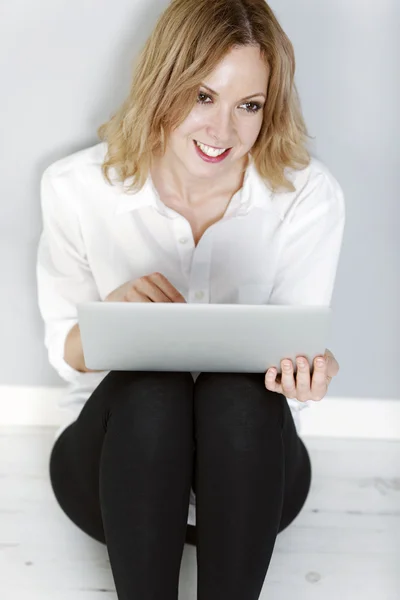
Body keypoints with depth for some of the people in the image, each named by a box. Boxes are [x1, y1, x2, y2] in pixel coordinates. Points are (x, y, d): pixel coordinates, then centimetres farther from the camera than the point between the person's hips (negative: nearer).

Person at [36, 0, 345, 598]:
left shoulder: (310, 195, -10)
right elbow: (65, 353, -3)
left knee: (237, 390, -33)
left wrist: (304, 370, -31)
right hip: (116, 456, 0)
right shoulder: (77, 186, -9)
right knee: (148, 386, -33)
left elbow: (299, 344, -6)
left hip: (249, 473, 1)